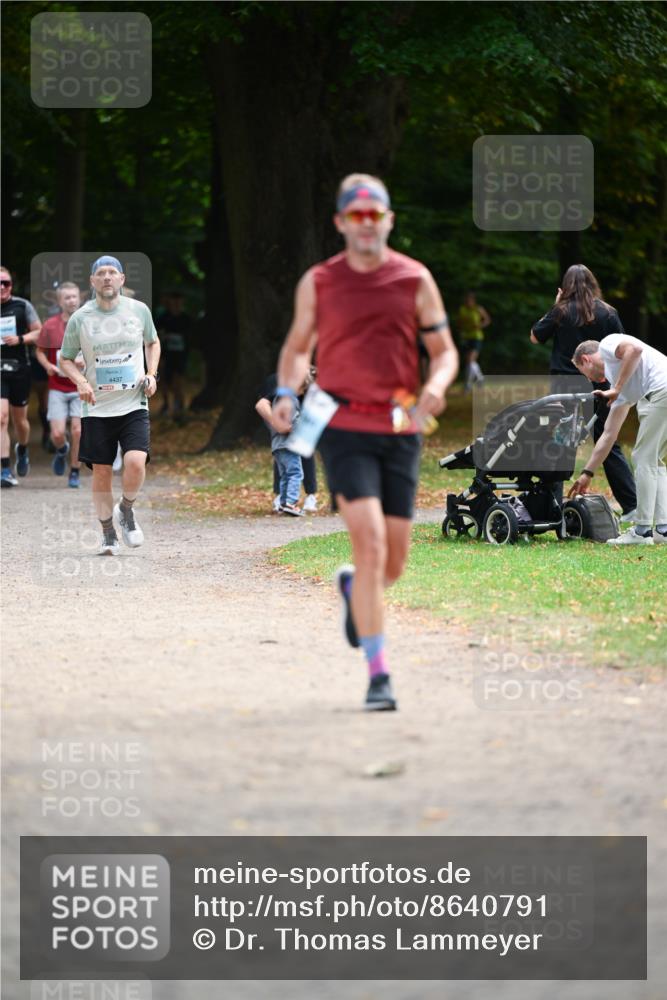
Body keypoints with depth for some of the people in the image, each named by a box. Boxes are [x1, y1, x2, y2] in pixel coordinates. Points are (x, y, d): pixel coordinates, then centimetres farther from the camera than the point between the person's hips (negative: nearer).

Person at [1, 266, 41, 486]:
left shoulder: (22, 306, 2)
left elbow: (39, 333, 4)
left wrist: (20, 339, -12)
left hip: (19, 369, 1)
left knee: (19, 419, 13)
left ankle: (22, 450, 46)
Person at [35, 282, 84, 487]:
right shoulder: (50, 326, -2)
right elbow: (40, 351, 9)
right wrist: (48, 366, -11)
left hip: (81, 388, 0)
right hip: (57, 388, 0)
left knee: (77, 431, -8)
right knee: (58, 434, -7)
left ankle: (75, 472, 9)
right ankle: (62, 450, 29)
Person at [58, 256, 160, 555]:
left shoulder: (139, 310, 1)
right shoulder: (80, 319, -3)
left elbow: (152, 342, 20)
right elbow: (65, 359, 7)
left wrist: (152, 374, 3)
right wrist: (80, 382, -12)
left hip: (134, 404, 0)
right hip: (97, 407, 0)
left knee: (136, 463, -19)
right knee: (101, 473, 1)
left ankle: (126, 510, 11)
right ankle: (108, 535, 18)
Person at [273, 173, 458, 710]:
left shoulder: (415, 279, 4)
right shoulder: (318, 283, 3)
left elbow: (445, 350, 9)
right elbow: (298, 347, 17)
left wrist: (437, 385, -13)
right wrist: (287, 393, -2)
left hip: (400, 431, 2)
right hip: (344, 429, -2)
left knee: (393, 564, 6)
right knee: (370, 545, -18)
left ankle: (353, 588, 45)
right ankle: (378, 675, -14)